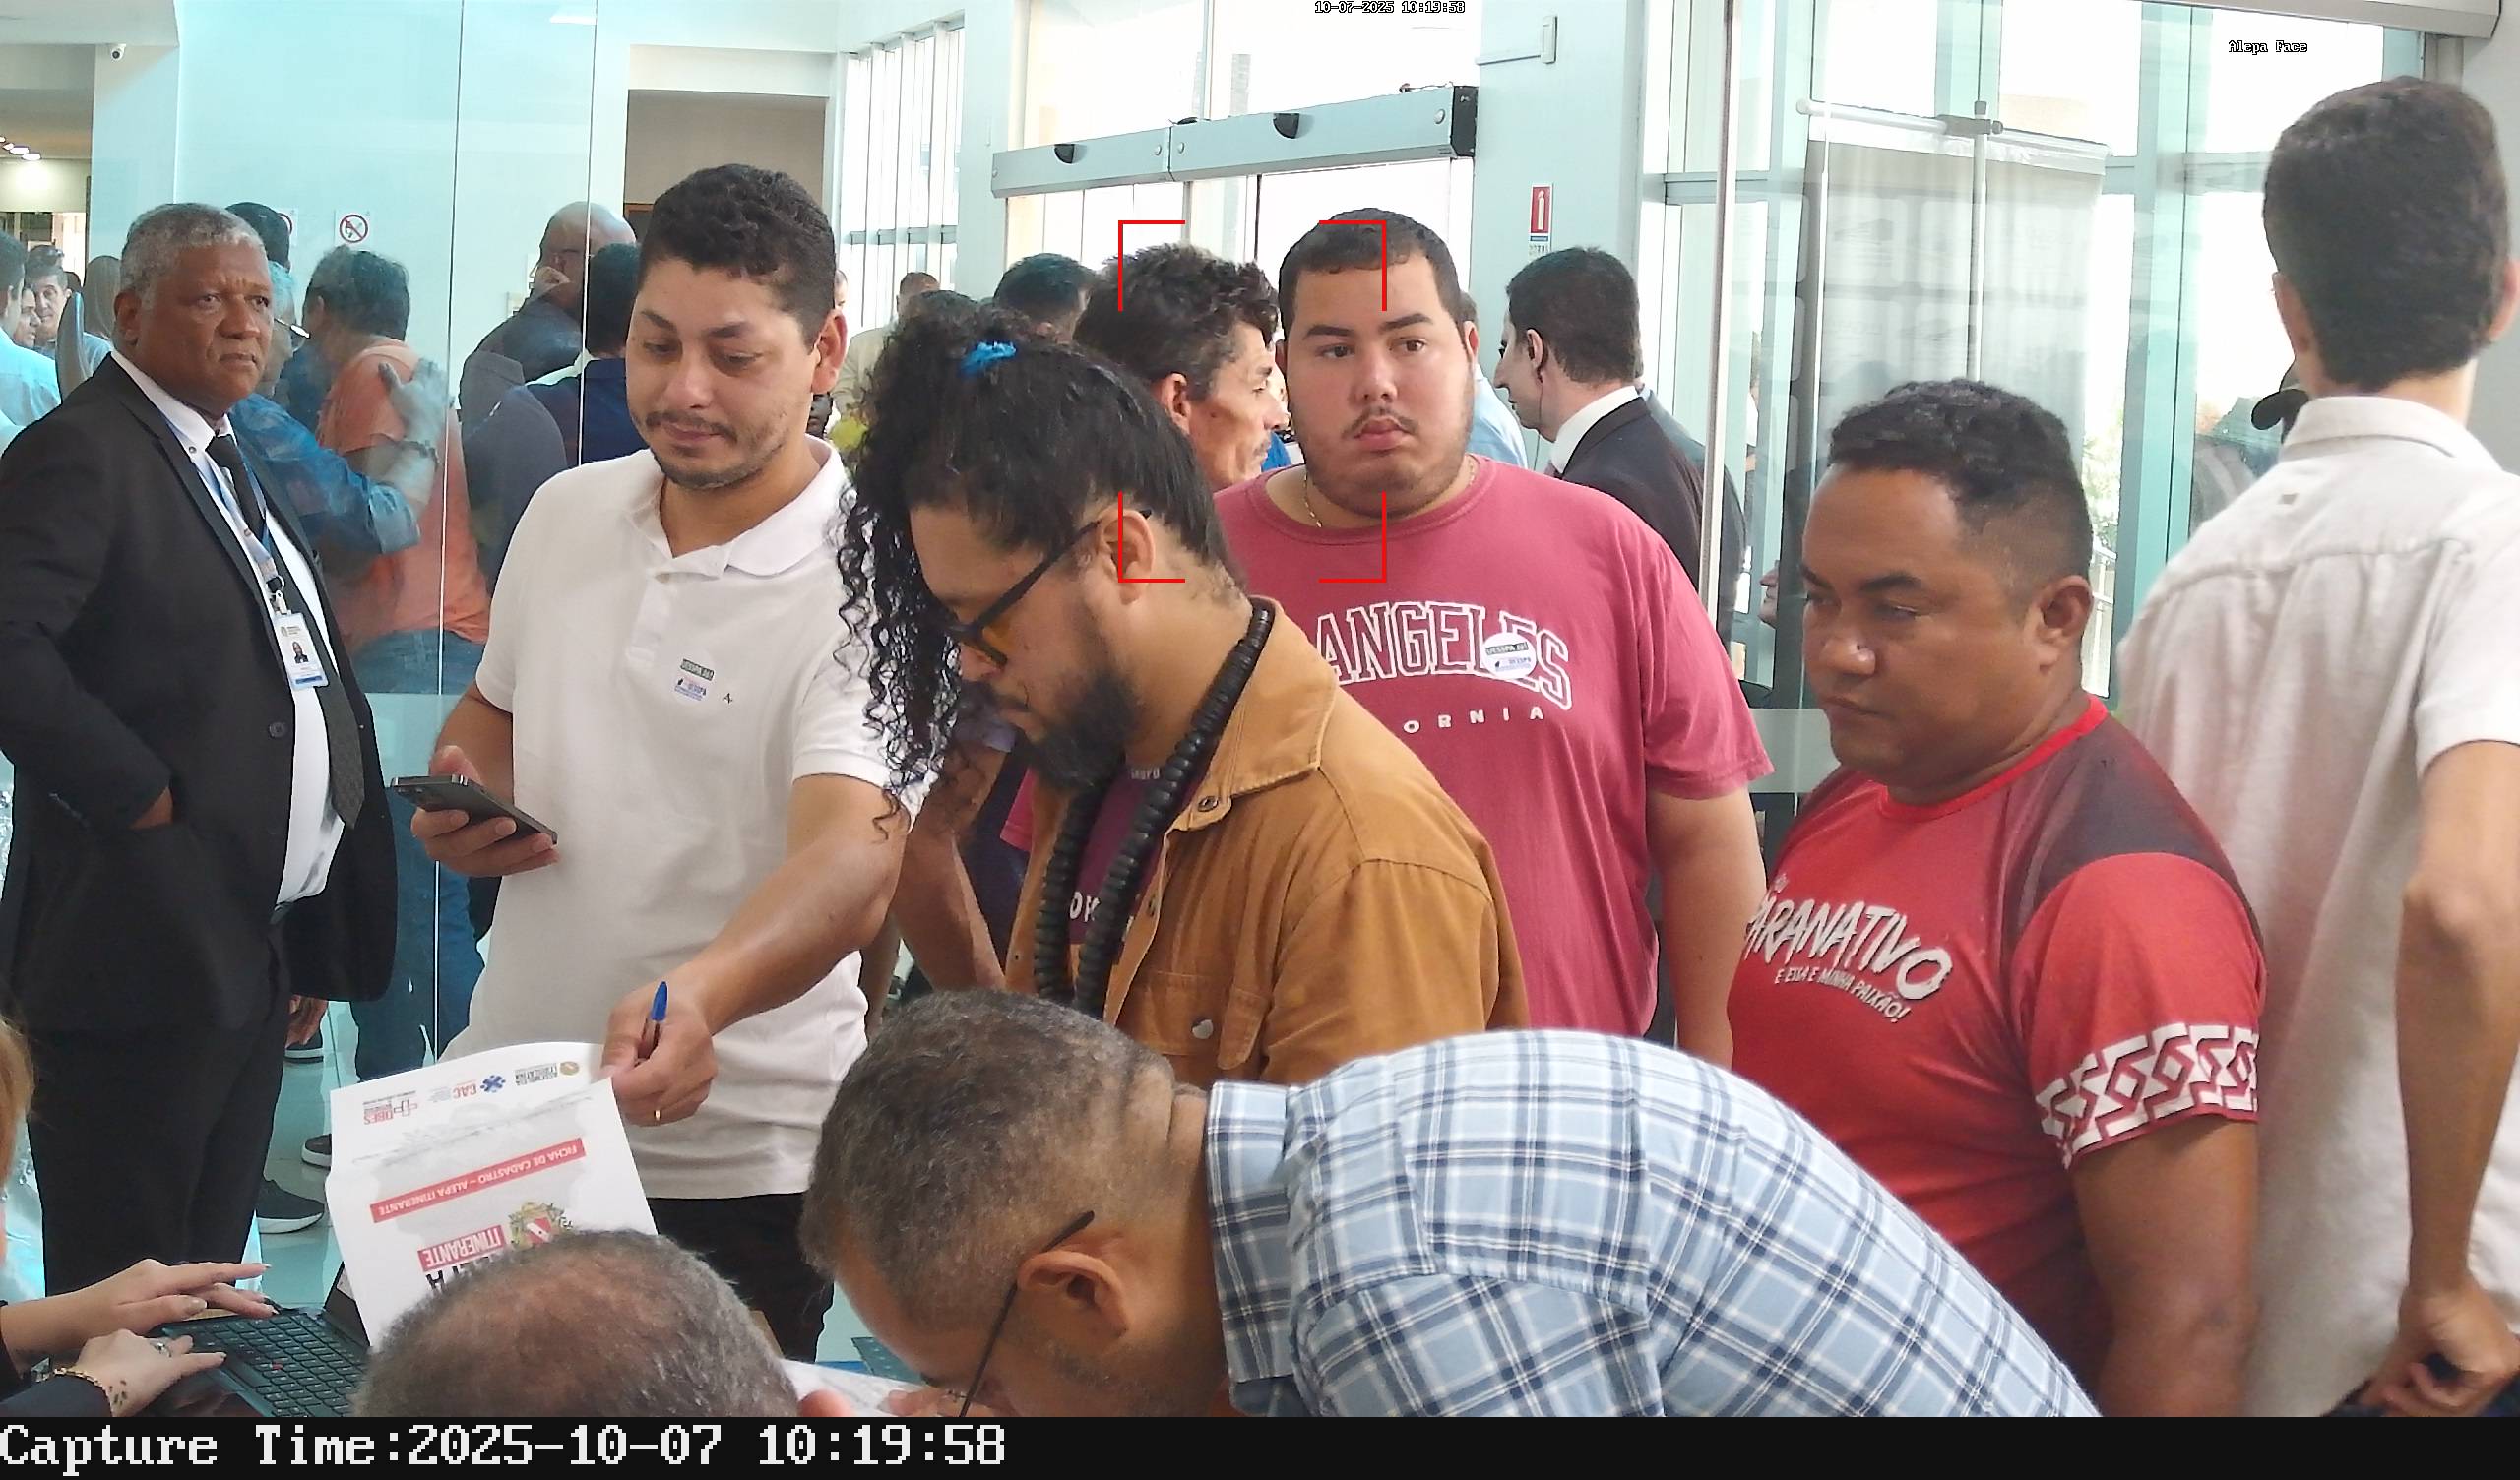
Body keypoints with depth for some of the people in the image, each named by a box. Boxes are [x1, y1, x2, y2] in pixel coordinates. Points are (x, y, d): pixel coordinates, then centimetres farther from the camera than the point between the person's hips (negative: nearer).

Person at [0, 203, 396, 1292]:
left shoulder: (225, 463, 18)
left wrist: (312, 949, 19)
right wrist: (148, 797, -20)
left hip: (256, 955, 9)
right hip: (142, 957, -9)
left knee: (207, 1278, 15)